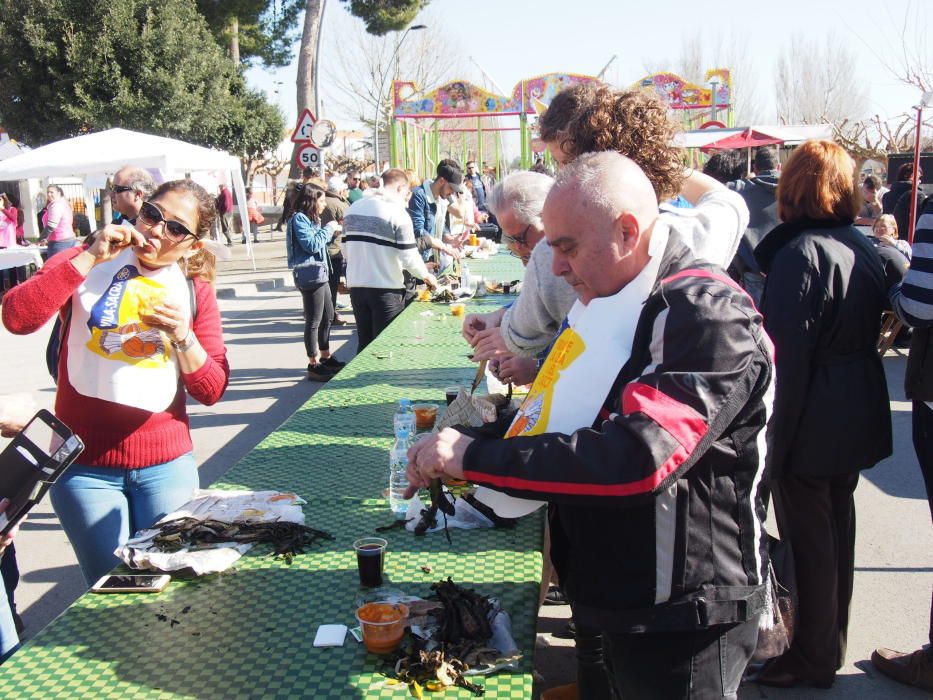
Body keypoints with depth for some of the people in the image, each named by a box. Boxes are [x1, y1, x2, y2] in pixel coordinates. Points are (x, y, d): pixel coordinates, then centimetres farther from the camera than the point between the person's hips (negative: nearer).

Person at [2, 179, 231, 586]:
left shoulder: (195, 291, 4)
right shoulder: (84, 266, 0)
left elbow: (212, 390, 1)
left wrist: (183, 338, -15)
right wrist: (91, 257, -18)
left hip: (167, 464, 1)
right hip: (84, 465, -1)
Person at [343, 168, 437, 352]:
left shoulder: (354, 208, 5)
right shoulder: (397, 212, -12)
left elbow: (346, 250, 10)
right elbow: (409, 257, -15)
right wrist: (426, 275, 3)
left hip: (356, 286, 5)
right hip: (386, 288, -5)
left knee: (364, 342, 16)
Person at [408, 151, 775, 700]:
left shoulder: (707, 315, -22)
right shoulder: (621, 307, 7)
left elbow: (639, 456, -35)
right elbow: (576, 420, 15)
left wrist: (474, 455, -30)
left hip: (683, 618, -8)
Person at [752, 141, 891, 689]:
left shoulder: (800, 253, -20)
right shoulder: (865, 247, 5)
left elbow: (788, 354, -22)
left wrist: (777, 434, -17)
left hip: (813, 422, -8)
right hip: (860, 413, 8)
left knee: (808, 539, 5)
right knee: (837, 528, 20)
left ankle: (812, 659, 19)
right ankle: (832, 643, 37)